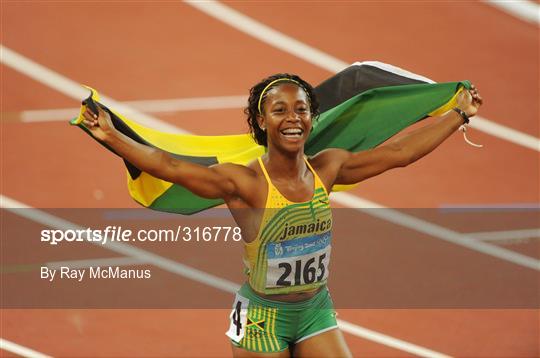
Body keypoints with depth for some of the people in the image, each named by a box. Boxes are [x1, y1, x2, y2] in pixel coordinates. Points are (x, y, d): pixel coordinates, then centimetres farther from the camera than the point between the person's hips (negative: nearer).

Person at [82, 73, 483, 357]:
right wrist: (112, 137, -41)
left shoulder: (327, 169, -3)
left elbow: (398, 151, 6)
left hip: (317, 311, 5)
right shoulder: (244, 183, -18)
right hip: (262, 317, -5)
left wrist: (460, 113, 11)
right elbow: (170, 167, -29)